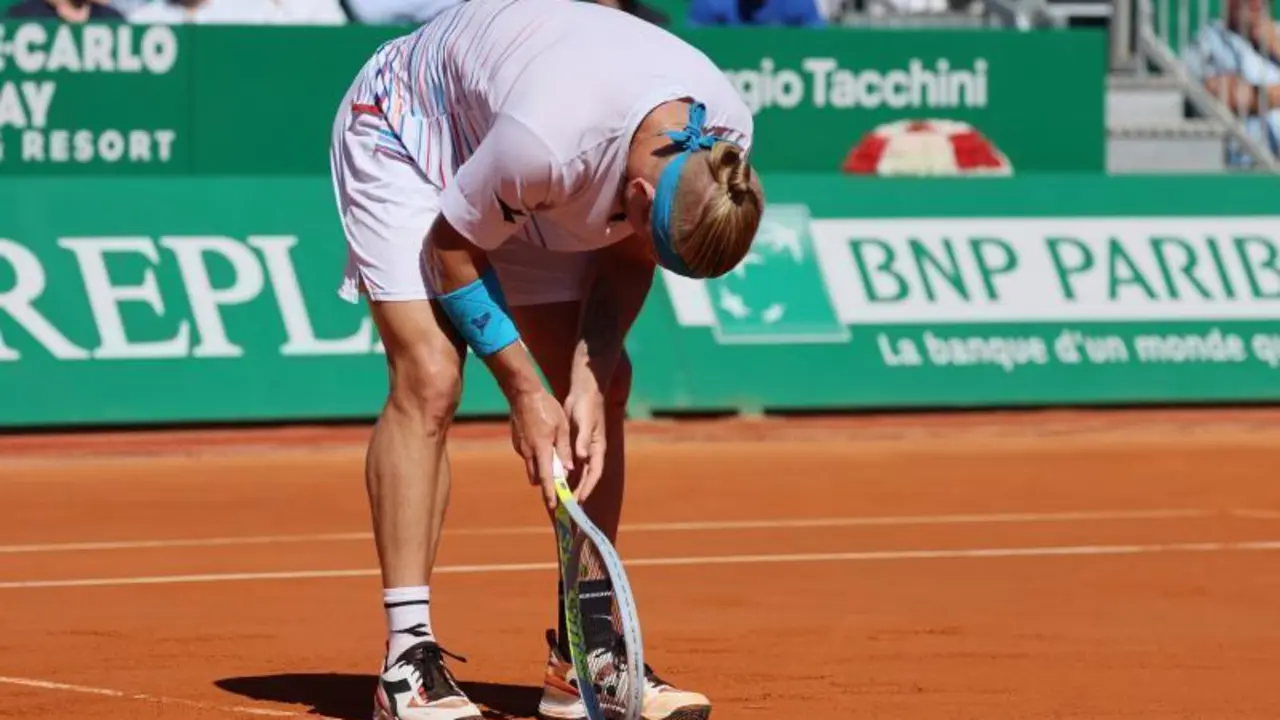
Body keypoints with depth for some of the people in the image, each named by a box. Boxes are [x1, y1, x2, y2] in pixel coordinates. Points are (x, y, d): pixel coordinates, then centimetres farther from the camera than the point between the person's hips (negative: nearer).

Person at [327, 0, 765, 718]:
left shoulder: (723, 139, -24)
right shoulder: (549, 139, -43)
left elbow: (628, 256, -7)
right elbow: (453, 244, -25)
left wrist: (589, 382, -19)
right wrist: (524, 388, -21)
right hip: (403, 134, -6)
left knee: (604, 387, -2)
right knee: (429, 377, -21)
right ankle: (409, 659, -20)